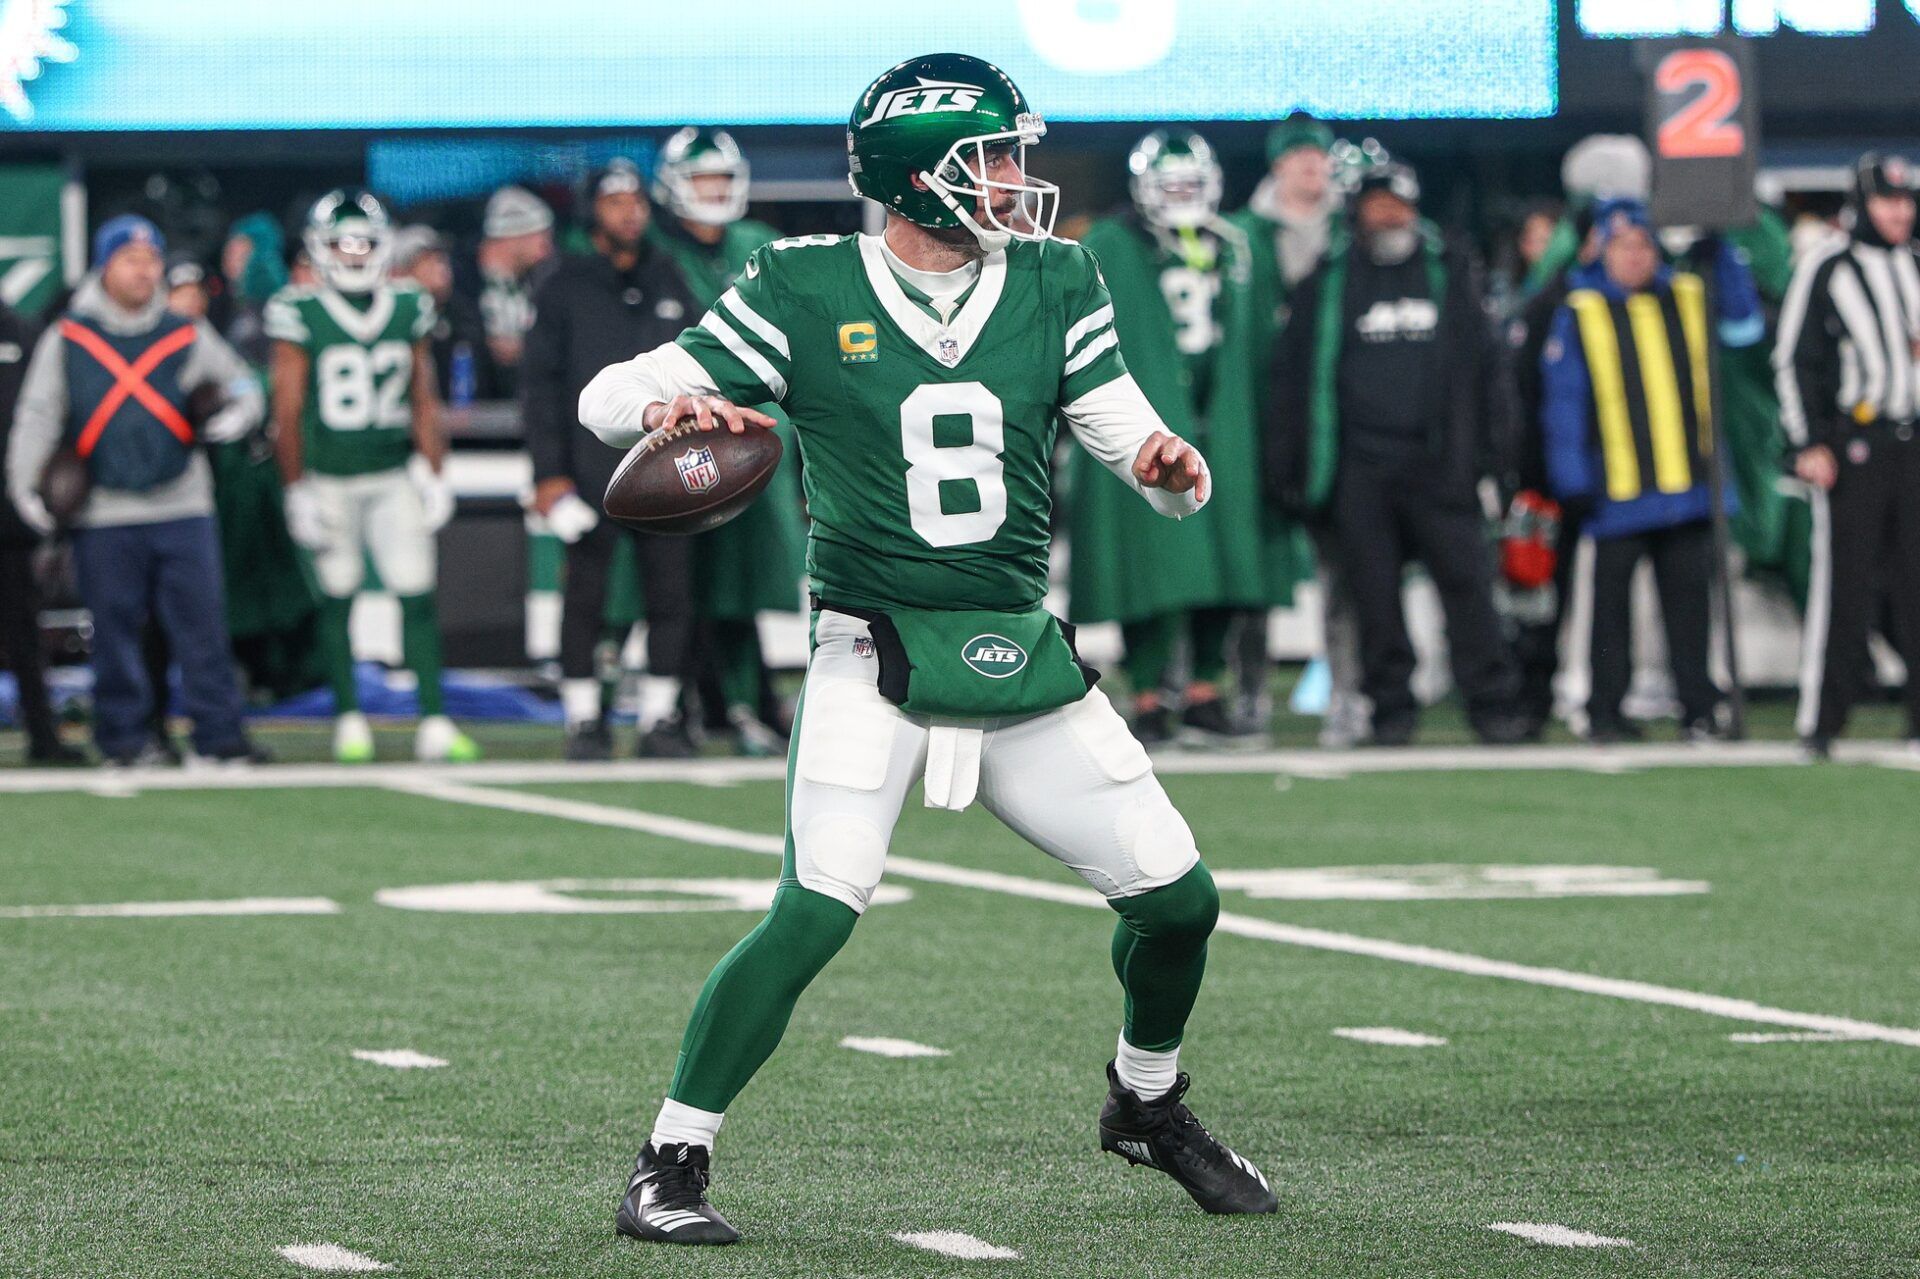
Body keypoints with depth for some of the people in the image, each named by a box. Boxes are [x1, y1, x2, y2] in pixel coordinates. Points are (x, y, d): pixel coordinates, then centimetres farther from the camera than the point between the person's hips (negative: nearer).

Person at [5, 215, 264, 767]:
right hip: (103, 514, -1)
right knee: (115, 630, 2)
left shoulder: (188, 336, 9)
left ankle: (218, 734, 1)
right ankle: (122, 735, 12)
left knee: (201, 624, -3)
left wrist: (227, 419, -7)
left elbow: (243, 388, 16)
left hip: (182, 508, 1)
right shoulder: (67, 340, 6)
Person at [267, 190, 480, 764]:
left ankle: (434, 722, -3)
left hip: (394, 475, 2)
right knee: (338, 598, 5)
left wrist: (434, 475, 6)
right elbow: (288, 412, -4)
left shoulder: (408, 307, 5)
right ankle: (349, 720, 14)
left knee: (418, 596, -4)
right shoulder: (300, 314, -7)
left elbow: (423, 401, 10)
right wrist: (296, 490, -5)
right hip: (329, 477, -2)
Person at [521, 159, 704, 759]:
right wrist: (549, 473, -8)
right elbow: (539, 385, 0)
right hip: (592, 466, -3)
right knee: (586, 592, 0)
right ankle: (583, 717, 7)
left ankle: (661, 715, 9)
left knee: (671, 592, 2)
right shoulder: (566, 287, 2)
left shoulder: (671, 282, 13)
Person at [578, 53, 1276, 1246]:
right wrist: (666, 403, -28)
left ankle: (1147, 1104, 34)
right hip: (875, 657, -5)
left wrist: (1170, 466, -18)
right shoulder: (807, 292, -5)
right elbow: (610, 395, -5)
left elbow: (1130, 436, 6)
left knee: (1180, 899, 4)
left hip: (1023, 658, 5)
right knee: (817, 912, -22)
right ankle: (670, 1165, -10)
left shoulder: (1054, 286, 6)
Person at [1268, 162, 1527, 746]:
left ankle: (1492, 702, -1)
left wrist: (1493, 445, 5)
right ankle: (1391, 704, 11)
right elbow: (1295, 375, 8)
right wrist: (1290, 467, 2)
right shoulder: (1329, 282, 7)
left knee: (1466, 578, -6)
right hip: (1360, 467, 0)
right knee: (1374, 591, 2)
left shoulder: (1449, 272, 10)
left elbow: (1484, 362, 13)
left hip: (1437, 462, 0)